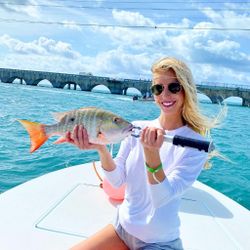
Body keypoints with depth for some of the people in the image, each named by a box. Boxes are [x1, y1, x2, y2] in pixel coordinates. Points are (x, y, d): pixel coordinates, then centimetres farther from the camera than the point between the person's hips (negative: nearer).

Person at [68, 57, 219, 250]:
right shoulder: (136, 128, -7)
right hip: (122, 227, 3)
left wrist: (152, 153, -39)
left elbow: (162, 198, -23)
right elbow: (117, 181, -8)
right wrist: (101, 148, -26)